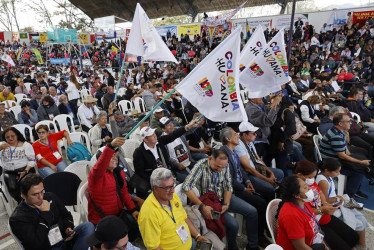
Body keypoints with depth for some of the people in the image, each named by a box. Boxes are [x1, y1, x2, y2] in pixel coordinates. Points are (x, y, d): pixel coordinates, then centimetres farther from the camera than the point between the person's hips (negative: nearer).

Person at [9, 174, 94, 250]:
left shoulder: (50, 197, 4)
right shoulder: (17, 219, -12)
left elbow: (66, 216, 18)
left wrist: (68, 228, -4)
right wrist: (45, 213, -19)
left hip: (65, 239, 7)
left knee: (88, 226, -20)